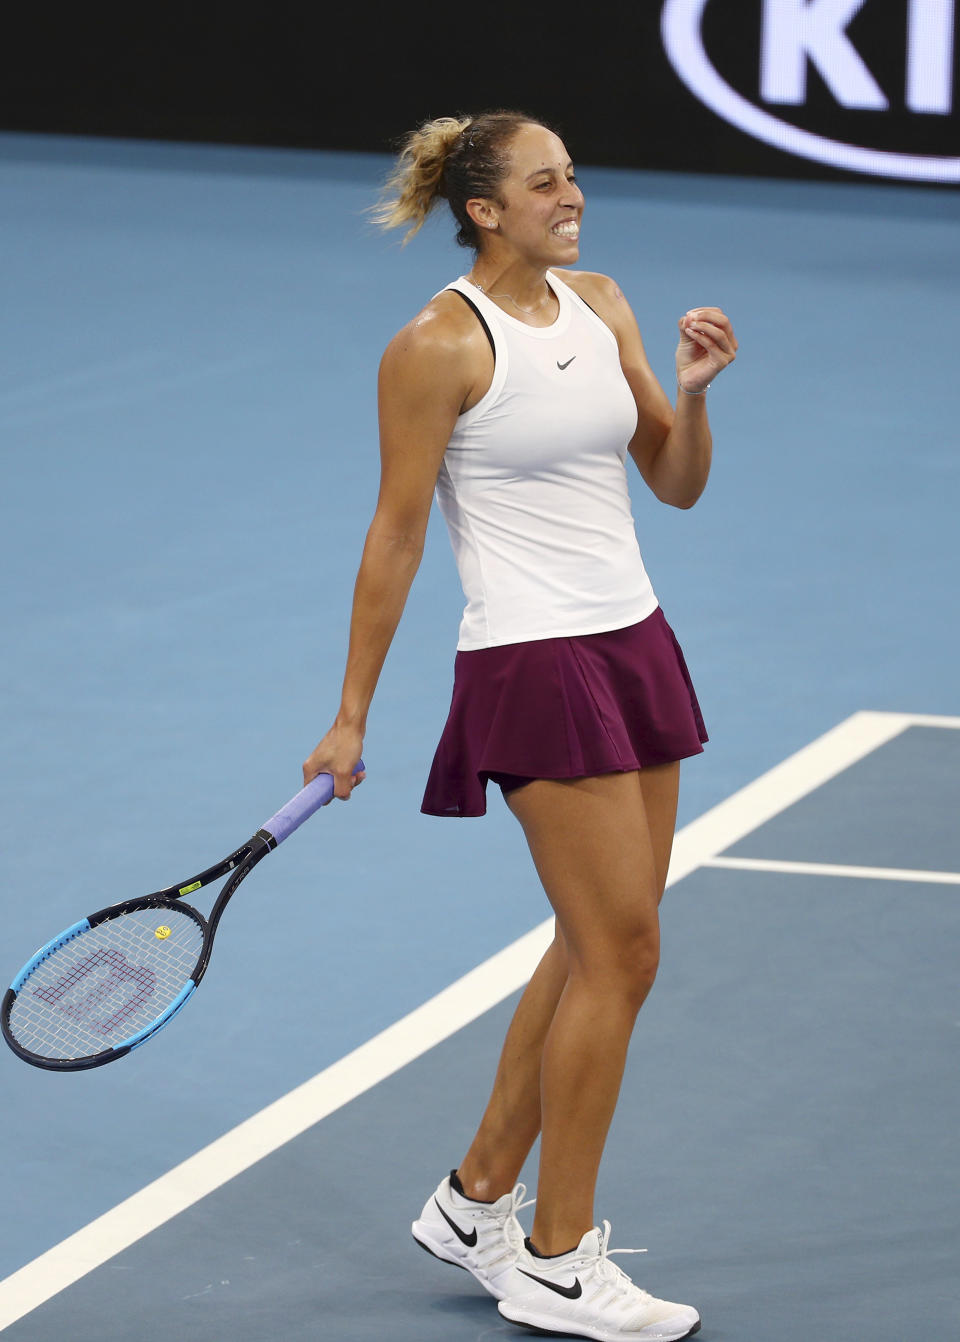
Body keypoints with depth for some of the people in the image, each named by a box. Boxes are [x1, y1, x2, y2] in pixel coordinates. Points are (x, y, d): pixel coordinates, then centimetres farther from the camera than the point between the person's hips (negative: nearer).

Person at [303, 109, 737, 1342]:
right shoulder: (438, 346, -11)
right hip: (531, 664, -8)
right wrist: (351, 715, -7)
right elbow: (395, 532, -9)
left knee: (595, 952, 10)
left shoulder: (600, 305, 9)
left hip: (631, 642, 8)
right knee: (619, 950, -9)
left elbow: (675, 483, 13)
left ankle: (476, 1202, 24)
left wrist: (693, 392, -7)